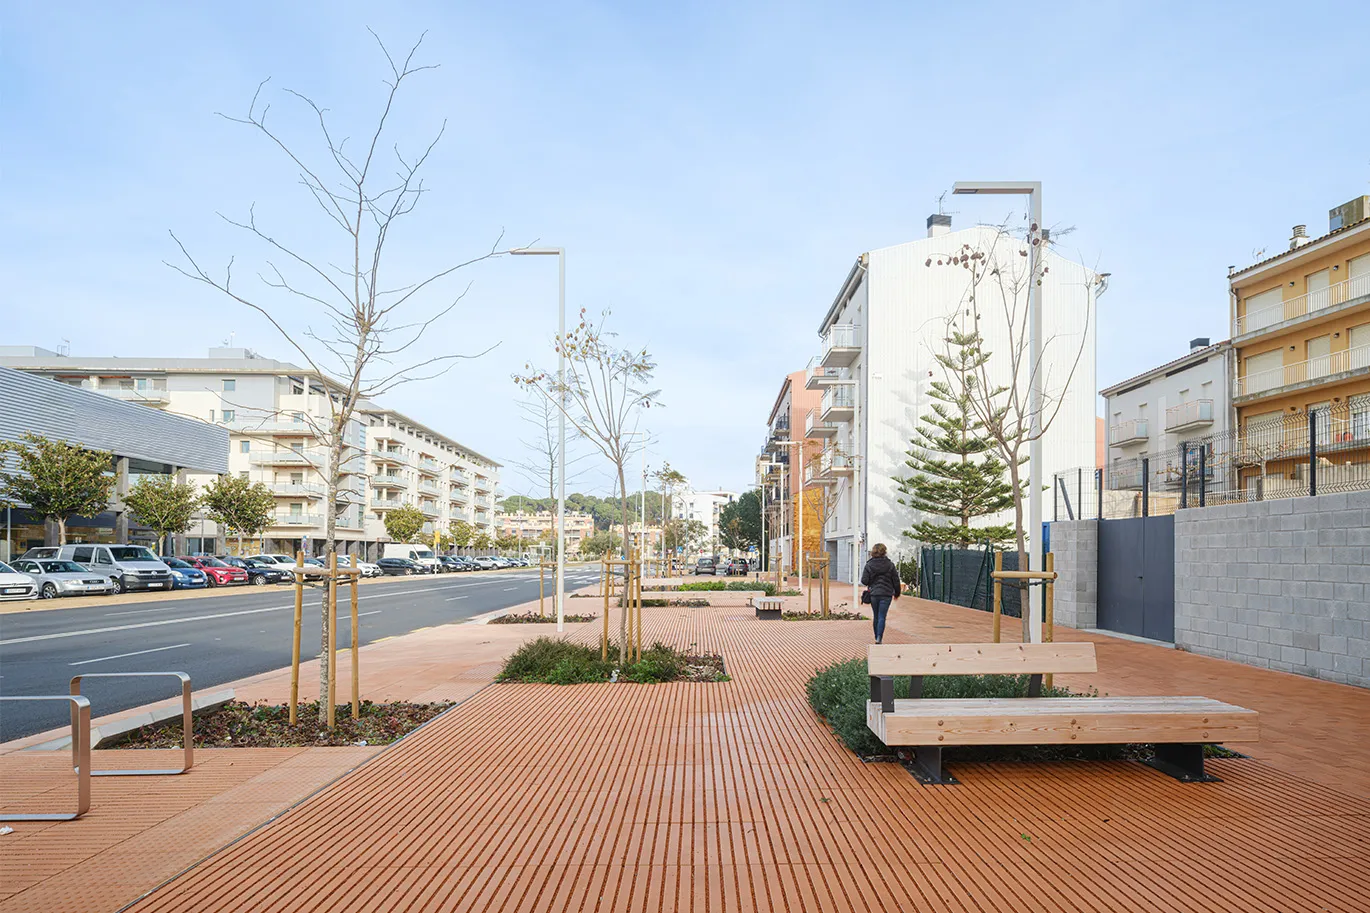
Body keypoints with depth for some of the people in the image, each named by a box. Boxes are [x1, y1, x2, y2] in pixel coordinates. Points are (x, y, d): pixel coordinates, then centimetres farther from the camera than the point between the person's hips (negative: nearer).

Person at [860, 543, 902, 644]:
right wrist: (897, 593, 16)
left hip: (873, 594, 1)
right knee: (882, 617, -3)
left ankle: (877, 638, 23)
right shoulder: (890, 564, -4)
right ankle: (879, 638, -18)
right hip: (886, 594, -1)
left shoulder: (869, 565, -4)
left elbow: (864, 581, -8)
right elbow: (896, 581, 1)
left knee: (876, 617, 15)